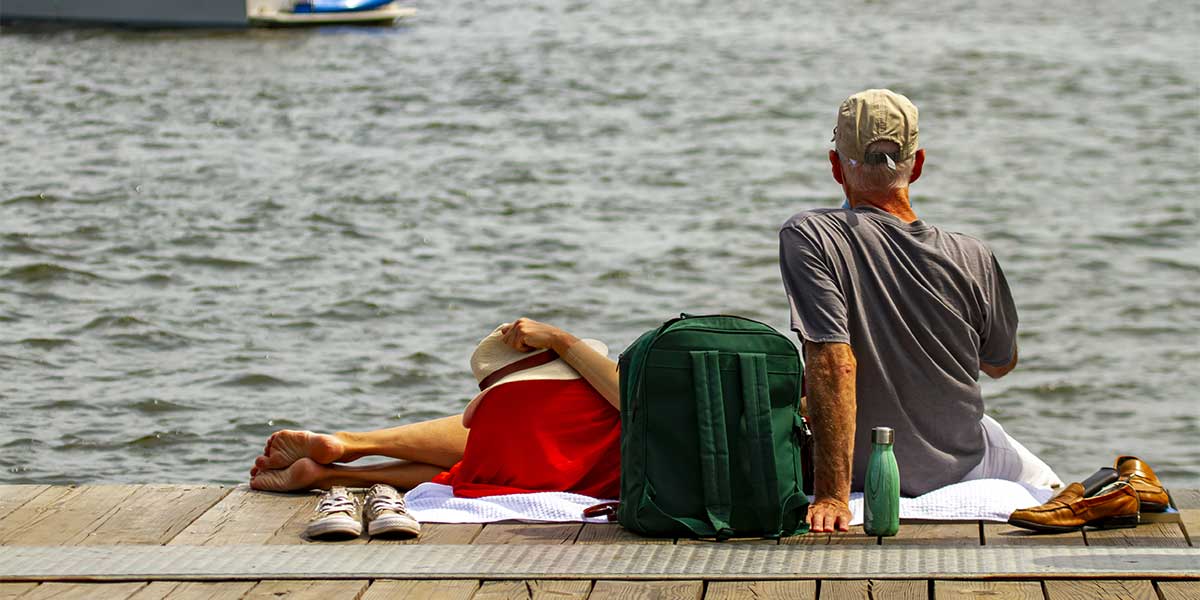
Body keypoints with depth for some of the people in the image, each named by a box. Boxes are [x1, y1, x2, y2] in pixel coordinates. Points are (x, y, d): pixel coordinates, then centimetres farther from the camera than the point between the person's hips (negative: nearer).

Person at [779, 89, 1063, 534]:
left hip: (862, 472, -1)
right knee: (1041, 483, 36)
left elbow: (833, 363, -32)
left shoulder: (806, 238, -23)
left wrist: (831, 496, -34)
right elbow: (1001, 364, 3)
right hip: (961, 461, 2)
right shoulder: (971, 258, -14)